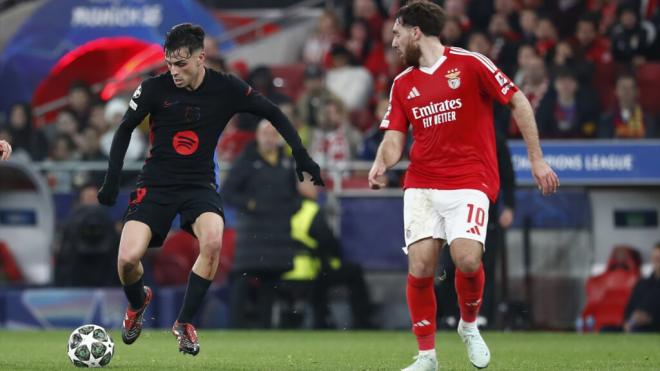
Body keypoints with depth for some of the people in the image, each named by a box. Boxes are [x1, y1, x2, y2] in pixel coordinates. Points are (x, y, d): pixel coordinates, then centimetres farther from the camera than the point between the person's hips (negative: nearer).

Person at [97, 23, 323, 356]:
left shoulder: (225, 89, -8)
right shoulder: (155, 88, -10)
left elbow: (273, 114, 5)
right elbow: (125, 129, 4)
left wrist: (300, 154, -1)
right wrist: (112, 181, 2)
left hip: (199, 184, 0)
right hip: (156, 183, 0)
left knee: (213, 241, -32)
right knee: (127, 259, -18)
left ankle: (184, 322, -10)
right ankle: (137, 302, 22)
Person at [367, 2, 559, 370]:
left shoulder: (470, 63, -3)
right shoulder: (403, 84, 12)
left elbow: (518, 102, 0)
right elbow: (395, 138, 10)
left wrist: (537, 159, -1)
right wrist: (382, 164, -13)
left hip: (469, 181, -4)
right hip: (422, 184, 4)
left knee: (467, 259, -22)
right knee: (420, 266, -10)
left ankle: (469, 325, 9)